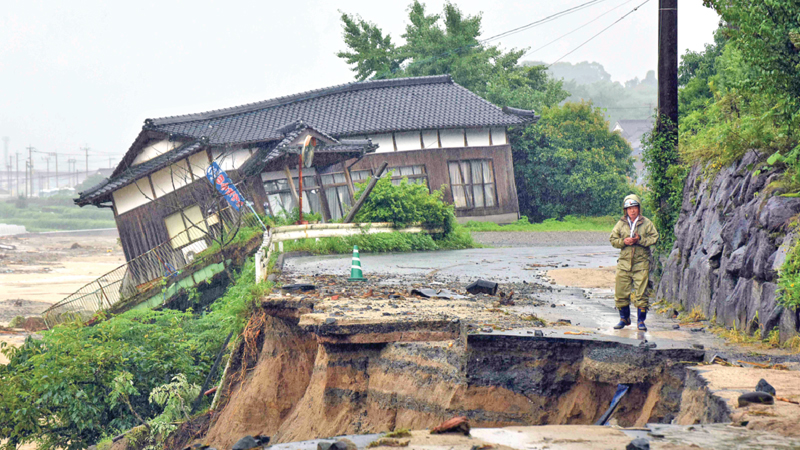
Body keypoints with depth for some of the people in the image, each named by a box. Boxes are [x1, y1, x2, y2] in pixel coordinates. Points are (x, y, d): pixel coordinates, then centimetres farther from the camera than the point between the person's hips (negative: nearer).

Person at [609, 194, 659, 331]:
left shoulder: (646, 223, 2)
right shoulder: (621, 224, 8)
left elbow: (654, 238, -1)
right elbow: (613, 239, 9)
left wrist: (640, 240, -13)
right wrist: (623, 241, -9)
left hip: (641, 262, -2)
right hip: (624, 262, 2)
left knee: (641, 293, -4)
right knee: (621, 292, 4)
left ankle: (641, 321, 5)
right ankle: (624, 318, 21)